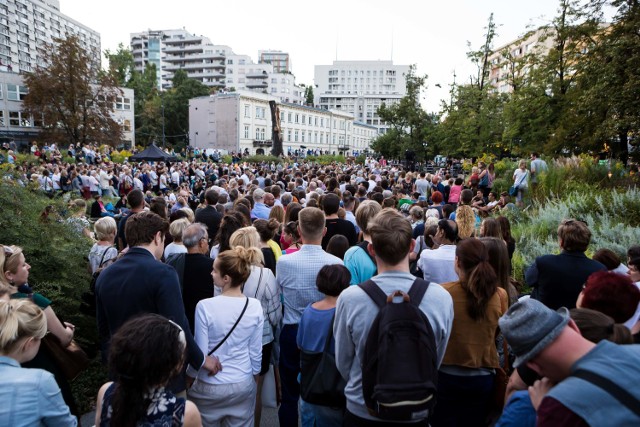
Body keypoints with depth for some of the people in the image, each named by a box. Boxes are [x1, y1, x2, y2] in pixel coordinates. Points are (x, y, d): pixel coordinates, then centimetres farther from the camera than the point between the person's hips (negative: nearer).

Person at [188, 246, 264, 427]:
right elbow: (256, 351, -2)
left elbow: (200, 352, -12)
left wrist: (188, 375, 7)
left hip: (211, 387, -2)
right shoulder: (255, 306, -12)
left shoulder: (205, 306, -21)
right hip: (244, 385, 3)